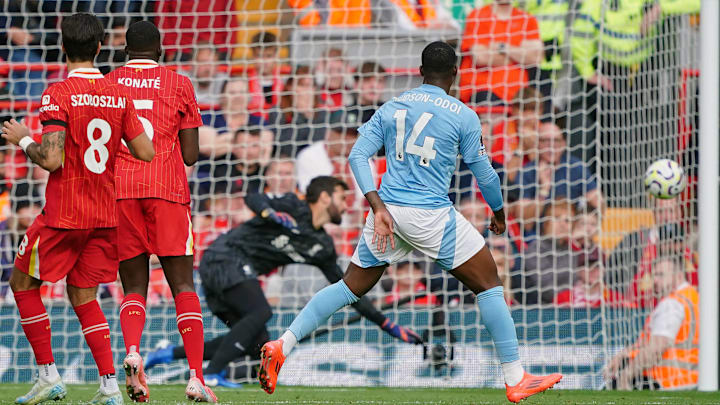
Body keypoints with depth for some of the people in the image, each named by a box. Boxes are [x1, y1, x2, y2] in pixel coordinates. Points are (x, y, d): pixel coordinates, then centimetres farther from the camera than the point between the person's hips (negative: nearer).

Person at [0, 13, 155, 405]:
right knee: (82, 295, 14)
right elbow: (146, 152, 2)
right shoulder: (119, 94, 3)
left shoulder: (58, 94, -13)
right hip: (105, 215, 5)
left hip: (64, 216, -5)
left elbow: (51, 159, -21)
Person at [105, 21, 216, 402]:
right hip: (167, 189, -1)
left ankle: (132, 351, -21)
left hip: (119, 190, 1)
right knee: (183, 287, 2)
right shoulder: (179, 85, 7)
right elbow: (191, 155, 5)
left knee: (134, 288, 8)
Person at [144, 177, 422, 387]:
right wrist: (271, 214, -38)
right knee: (261, 312, -27)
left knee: (258, 346, -1)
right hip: (225, 258, -8)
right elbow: (253, 199, -16)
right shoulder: (294, 208, -6)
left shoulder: (323, 247, 14)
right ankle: (212, 374, -30)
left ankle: (171, 354, 3)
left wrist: (389, 326, 15)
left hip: (237, 273, 8)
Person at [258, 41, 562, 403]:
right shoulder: (463, 116, -1)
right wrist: (498, 213, 22)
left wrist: (378, 207, -5)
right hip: (432, 214, -5)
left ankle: (282, 345, 6)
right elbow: (484, 173, 4)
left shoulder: (391, 107, 11)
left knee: (351, 287, 17)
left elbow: (358, 155, 2)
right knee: (488, 285, 7)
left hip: (387, 210, 5)